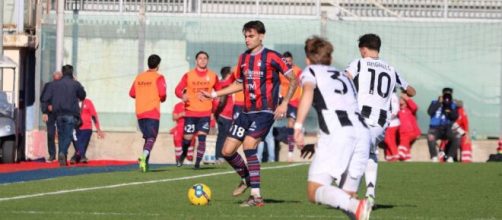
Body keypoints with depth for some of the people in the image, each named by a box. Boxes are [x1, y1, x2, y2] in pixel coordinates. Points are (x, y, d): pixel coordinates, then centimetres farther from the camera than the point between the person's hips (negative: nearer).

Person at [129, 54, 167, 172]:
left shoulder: (139, 77, 11)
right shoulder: (158, 77, -5)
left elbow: (132, 93, 11)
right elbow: (162, 93, -16)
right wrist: (162, 99, 6)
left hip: (139, 113, 5)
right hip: (152, 112, -5)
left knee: (147, 137, 17)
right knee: (151, 138, -8)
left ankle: (145, 162, 10)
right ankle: (144, 157, -32)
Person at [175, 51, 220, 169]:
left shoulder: (212, 76, 5)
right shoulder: (188, 75, 0)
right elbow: (178, 89, 0)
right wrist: (182, 96, -21)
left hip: (206, 113, 1)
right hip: (190, 112, -1)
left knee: (202, 137, -10)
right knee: (187, 137, 1)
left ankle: (198, 162, -8)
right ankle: (183, 154, 29)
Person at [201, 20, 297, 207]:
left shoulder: (271, 57, -8)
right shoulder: (243, 58, 11)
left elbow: (293, 80, -7)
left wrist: (284, 103, -16)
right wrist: (214, 94, 19)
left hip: (265, 112, -7)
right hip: (247, 112, 7)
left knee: (248, 145, -24)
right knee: (227, 151, 4)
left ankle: (256, 196, -20)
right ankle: (246, 179, 32)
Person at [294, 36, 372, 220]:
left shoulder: (310, 72, 17)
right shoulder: (344, 76, 33)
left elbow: (308, 92, -5)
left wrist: (298, 126, -15)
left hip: (337, 131, -6)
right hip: (362, 130, 6)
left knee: (314, 192, -9)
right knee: (347, 195, 10)